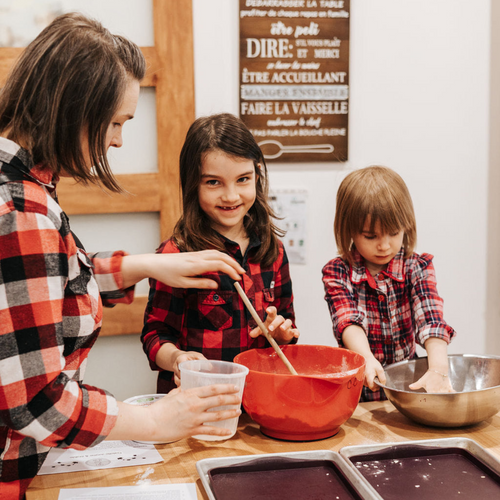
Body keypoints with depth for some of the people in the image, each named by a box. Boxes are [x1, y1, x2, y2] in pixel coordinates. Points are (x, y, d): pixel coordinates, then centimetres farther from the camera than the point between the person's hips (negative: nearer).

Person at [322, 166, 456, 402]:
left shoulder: (417, 267, 1)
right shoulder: (337, 272, -1)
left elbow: (430, 321, -14)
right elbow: (348, 321, -16)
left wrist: (438, 370, -31)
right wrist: (367, 358, -36)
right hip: (359, 386, -1)